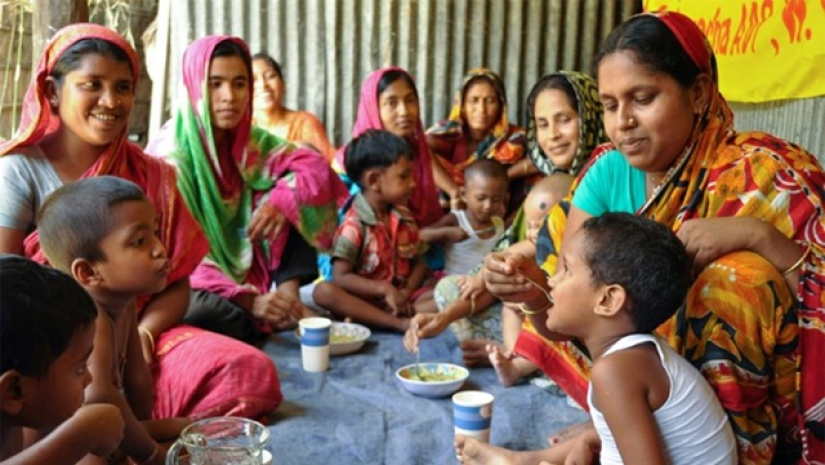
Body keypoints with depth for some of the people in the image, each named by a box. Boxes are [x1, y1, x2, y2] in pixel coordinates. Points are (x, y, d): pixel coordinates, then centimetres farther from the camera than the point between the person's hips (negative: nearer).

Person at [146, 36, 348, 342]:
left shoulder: (247, 139, -1)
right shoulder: (170, 153, -19)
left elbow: (315, 168, -5)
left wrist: (279, 201, -25)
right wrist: (248, 300, -34)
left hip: (240, 266, 6)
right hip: (186, 287, -6)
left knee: (289, 193, -9)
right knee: (206, 314, -41)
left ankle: (288, 296, -15)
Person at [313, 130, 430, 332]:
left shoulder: (404, 217, 7)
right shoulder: (354, 224, -12)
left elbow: (419, 263, 9)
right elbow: (340, 277, -17)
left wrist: (406, 293, -10)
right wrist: (384, 289, -24)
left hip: (400, 298, 5)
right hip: (365, 299, -5)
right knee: (323, 291, -31)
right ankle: (400, 323, -35)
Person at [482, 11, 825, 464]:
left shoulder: (763, 175, -15)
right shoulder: (608, 173, -4)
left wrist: (758, 235, -30)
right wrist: (535, 292, -28)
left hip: (738, 406, -4)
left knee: (742, 276, -25)